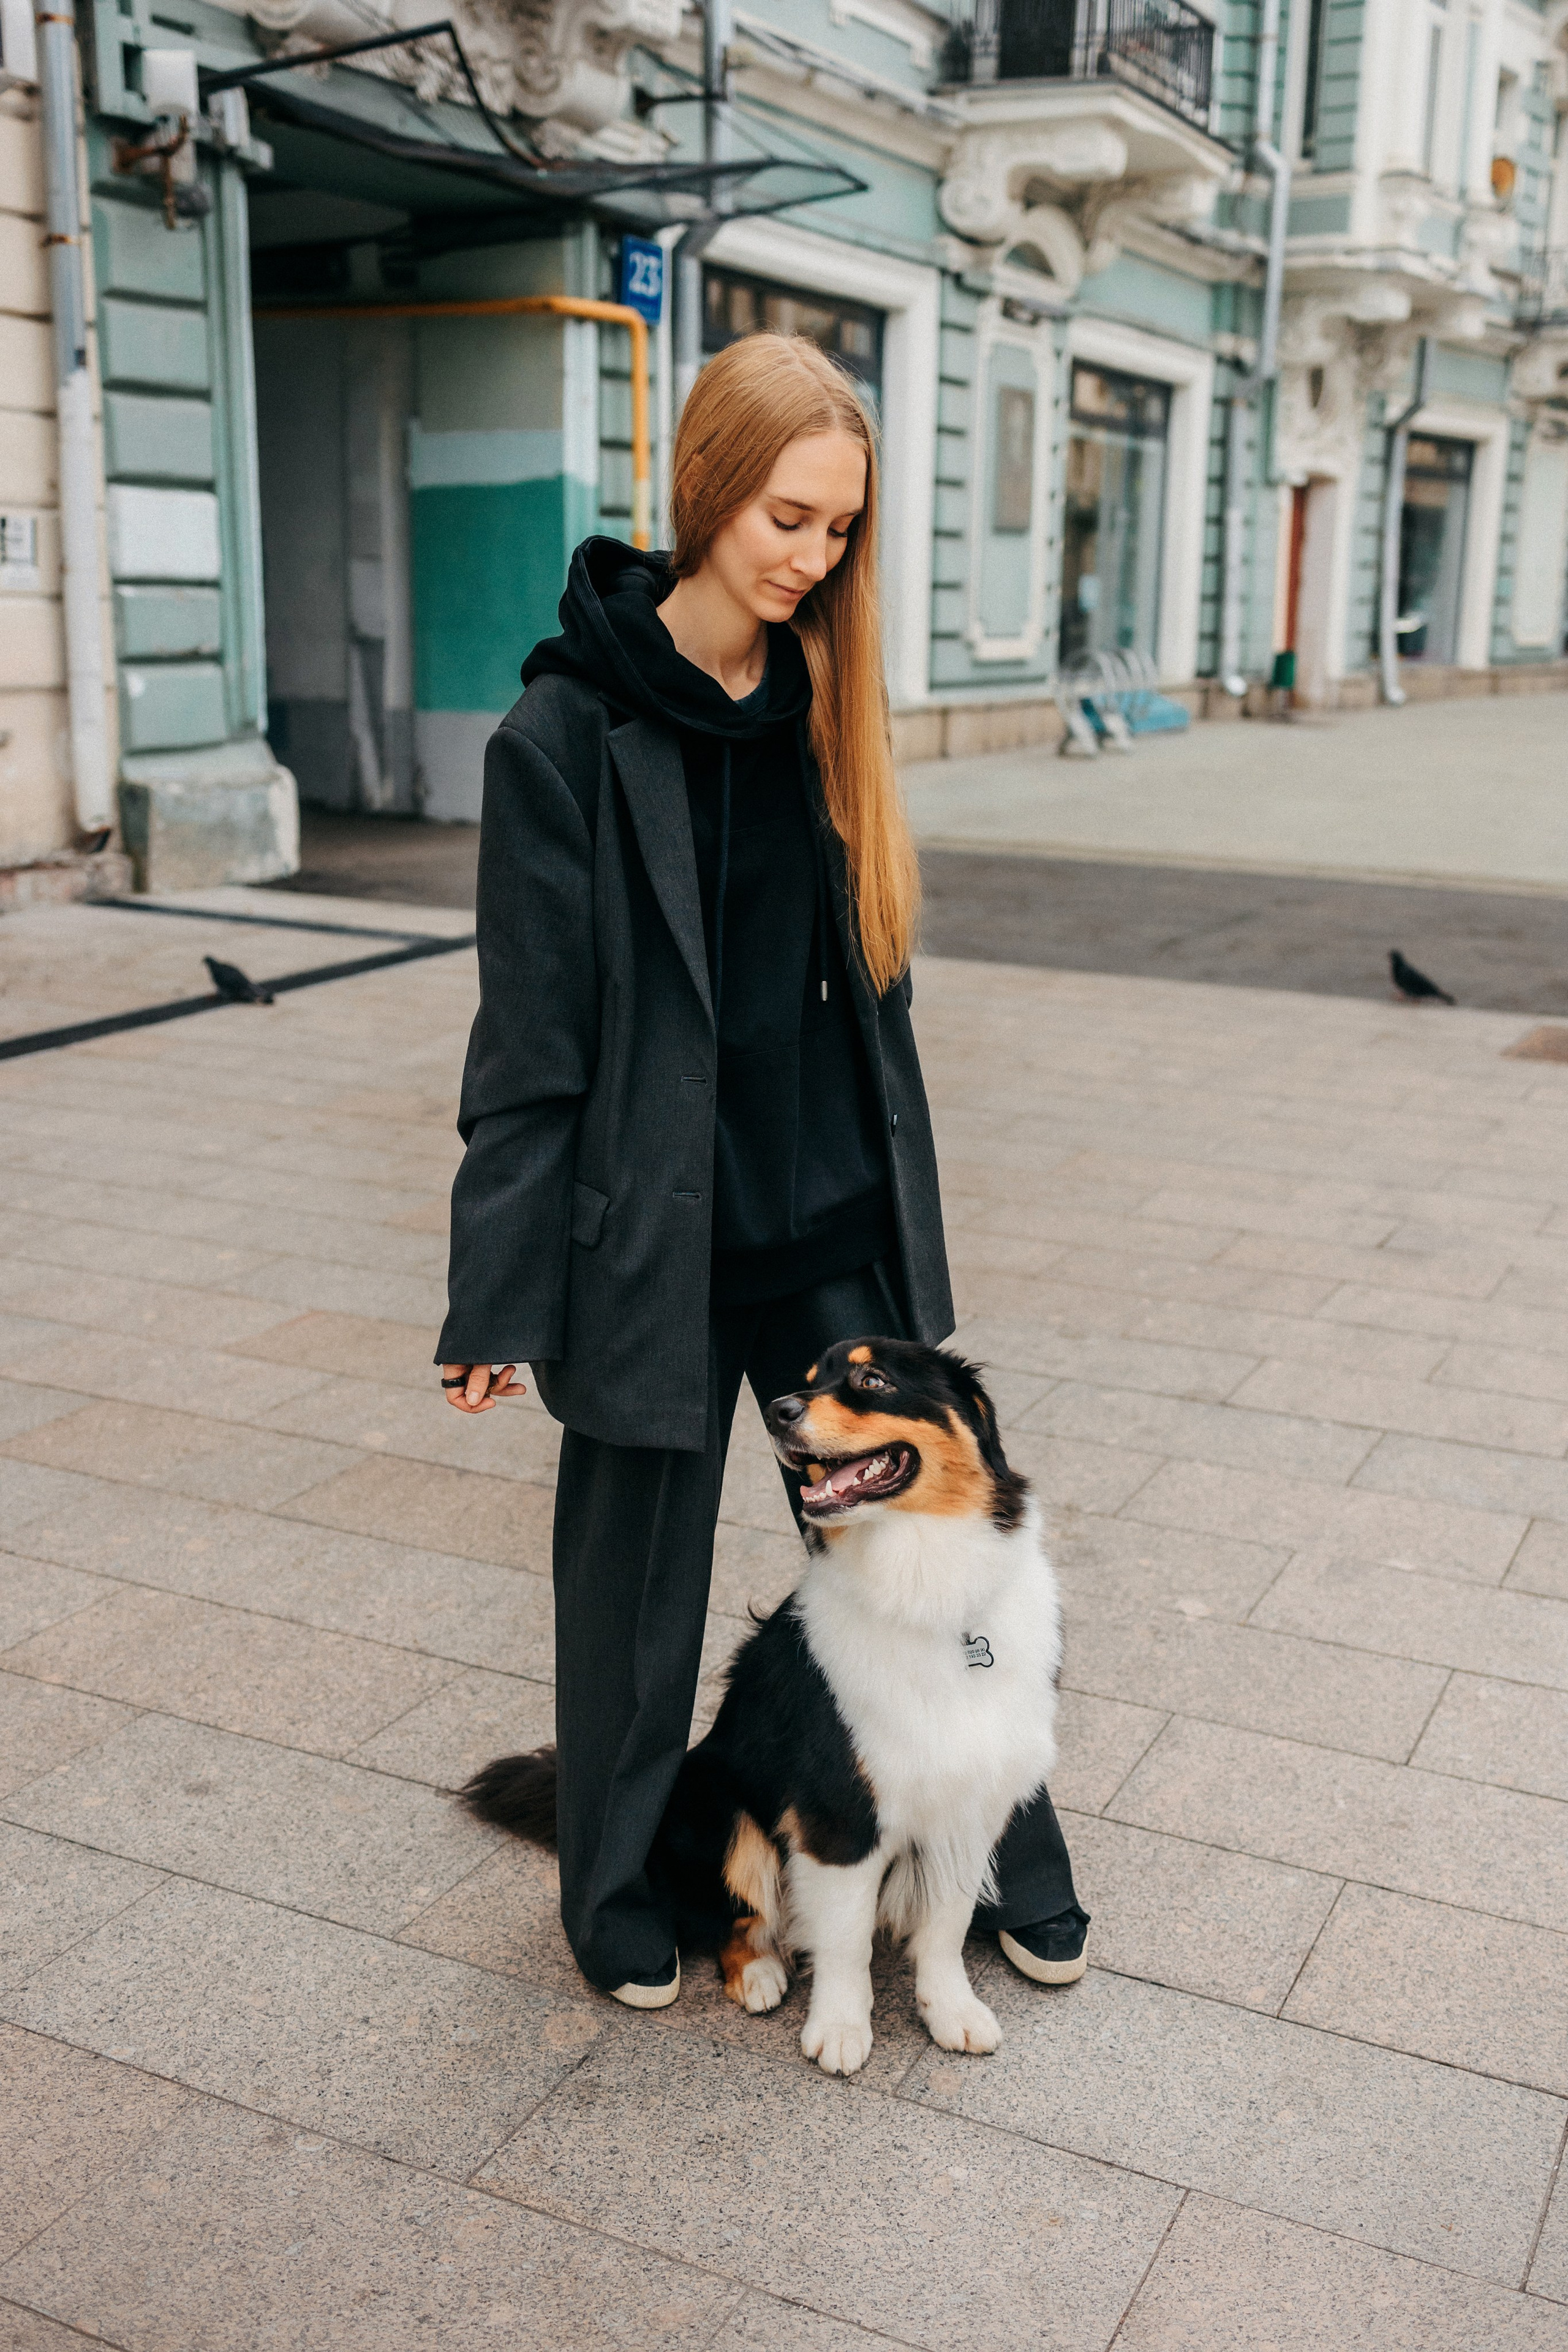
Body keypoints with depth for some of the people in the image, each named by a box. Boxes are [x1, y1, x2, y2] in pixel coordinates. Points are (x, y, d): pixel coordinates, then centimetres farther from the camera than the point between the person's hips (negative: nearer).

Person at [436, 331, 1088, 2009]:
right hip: (655, 1237, -4)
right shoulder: (568, 729, -11)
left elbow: (870, 999, 11)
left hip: (833, 1233, 4)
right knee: (635, 1589, 12)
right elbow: (530, 1043, -11)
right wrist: (499, 1305, -10)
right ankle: (620, 1904, 36)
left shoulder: (821, 707, 4)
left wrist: (905, 1228, 14)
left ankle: (1007, 1874, 34)